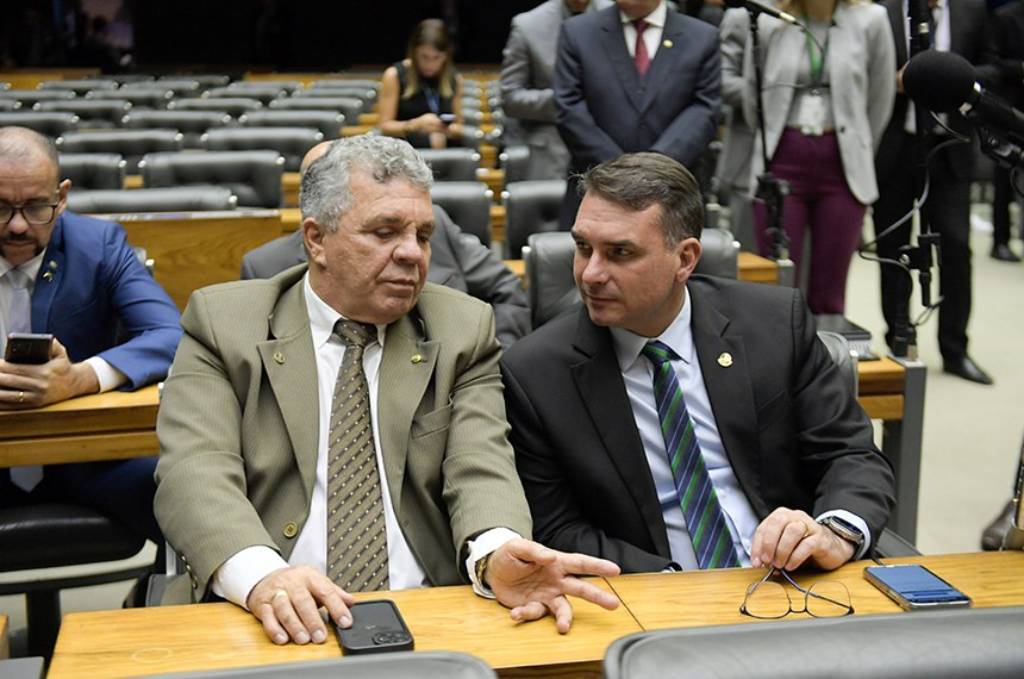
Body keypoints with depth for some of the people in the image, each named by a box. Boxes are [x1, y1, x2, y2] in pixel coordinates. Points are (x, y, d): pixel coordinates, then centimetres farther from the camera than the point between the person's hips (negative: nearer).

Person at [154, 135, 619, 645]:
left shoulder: (463, 330, 11)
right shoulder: (223, 322, 5)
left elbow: (479, 469, -1)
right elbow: (196, 473, -7)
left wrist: (497, 555, -24)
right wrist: (261, 576, -28)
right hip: (281, 623, 0)